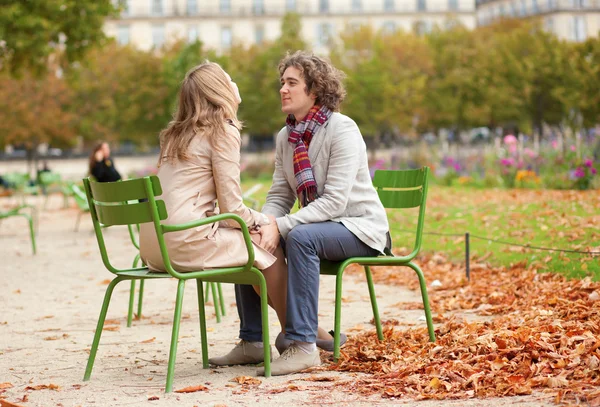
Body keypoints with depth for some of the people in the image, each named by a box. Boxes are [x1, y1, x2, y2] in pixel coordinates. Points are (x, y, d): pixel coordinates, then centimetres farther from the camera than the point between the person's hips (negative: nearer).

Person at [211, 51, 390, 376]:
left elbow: (334, 201, -26)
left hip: (359, 226, -8)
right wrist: (264, 224, -18)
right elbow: (279, 196, 5)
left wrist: (280, 226, -31)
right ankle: (252, 339, 0)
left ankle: (302, 344, -33)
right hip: (317, 224, 8)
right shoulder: (285, 137, 5)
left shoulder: (342, 130, -18)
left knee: (300, 237, -35)